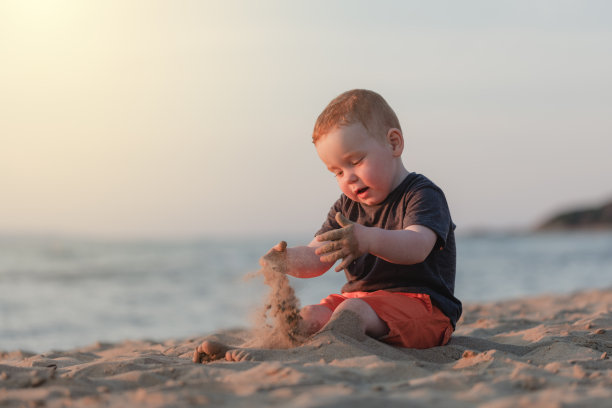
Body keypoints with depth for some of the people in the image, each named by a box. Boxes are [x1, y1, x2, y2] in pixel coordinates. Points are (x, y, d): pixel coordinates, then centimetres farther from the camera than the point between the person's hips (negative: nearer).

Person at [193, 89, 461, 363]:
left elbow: (417, 247, -29)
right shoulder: (347, 206, 16)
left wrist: (369, 239, -49)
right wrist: (287, 260, -19)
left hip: (418, 303, -7)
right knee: (312, 315, -18)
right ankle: (243, 354, -38)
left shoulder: (423, 195, -7)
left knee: (354, 311, -33)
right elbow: (316, 257, 6)